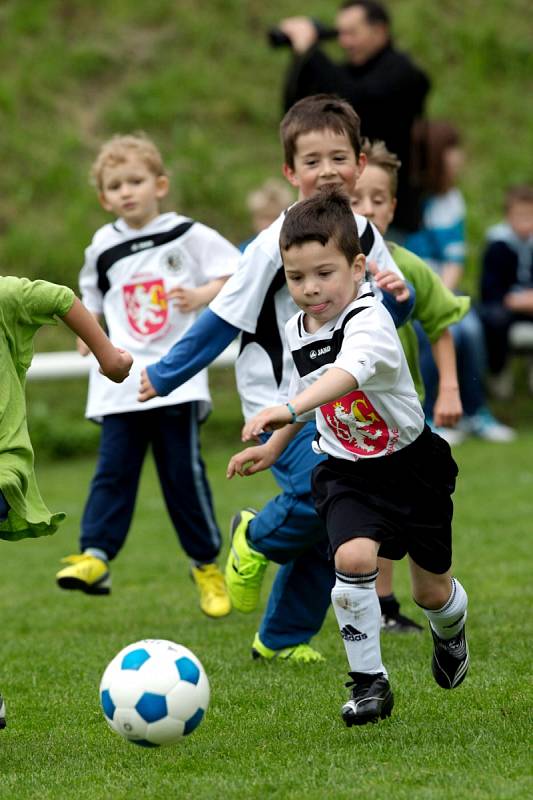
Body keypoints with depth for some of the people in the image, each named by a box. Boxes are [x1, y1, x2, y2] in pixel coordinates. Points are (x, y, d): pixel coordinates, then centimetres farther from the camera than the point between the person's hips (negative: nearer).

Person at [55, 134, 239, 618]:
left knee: (183, 471, -2)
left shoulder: (187, 236, 1)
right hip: (121, 383, 3)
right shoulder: (102, 250, 10)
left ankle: (207, 565, 10)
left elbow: (236, 275, 1)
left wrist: (200, 295, -14)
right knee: (113, 469, -5)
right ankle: (94, 557, -11)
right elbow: (92, 301, 26)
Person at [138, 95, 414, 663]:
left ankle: (282, 639, 23)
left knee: (327, 531, 7)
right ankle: (256, 538, 5)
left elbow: (385, 319, 12)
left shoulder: (364, 236, 4)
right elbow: (224, 317, -7)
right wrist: (165, 376, -4)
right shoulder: (277, 243, -13)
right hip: (280, 401, -6)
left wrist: (397, 297, -12)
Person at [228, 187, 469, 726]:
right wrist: (273, 447, 16)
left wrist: (288, 410, -63)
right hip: (347, 471, 4)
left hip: (411, 464, -4)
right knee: (353, 557, -24)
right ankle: (369, 681, -10)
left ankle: (449, 627, 49)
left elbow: (347, 373, -49)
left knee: (430, 592, 11)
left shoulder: (368, 322, -27)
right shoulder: (296, 330, -3)